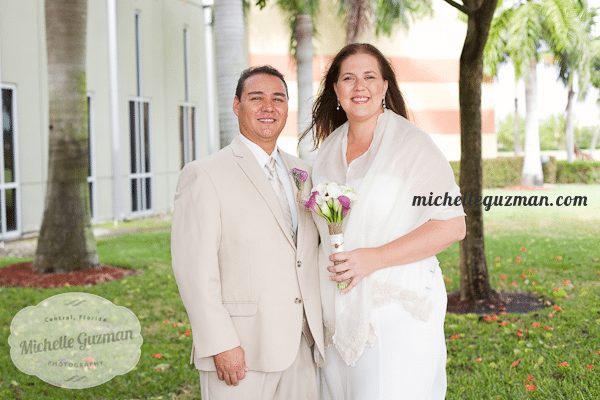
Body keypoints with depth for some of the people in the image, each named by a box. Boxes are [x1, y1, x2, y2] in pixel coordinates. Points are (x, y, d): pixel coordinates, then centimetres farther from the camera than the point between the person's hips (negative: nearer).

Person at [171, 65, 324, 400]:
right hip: (240, 351, -5)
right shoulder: (204, 175, -7)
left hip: (303, 347, 6)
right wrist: (220, 344, -17)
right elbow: (194, 268, -13)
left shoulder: (302, 174, 13)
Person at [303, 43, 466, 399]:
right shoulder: (328, 150, 11)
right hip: (340, 313, 6)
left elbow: (452, 226, -13)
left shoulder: (413, 144, -8)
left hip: (398, 310, -5)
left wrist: (374, 258, -19)